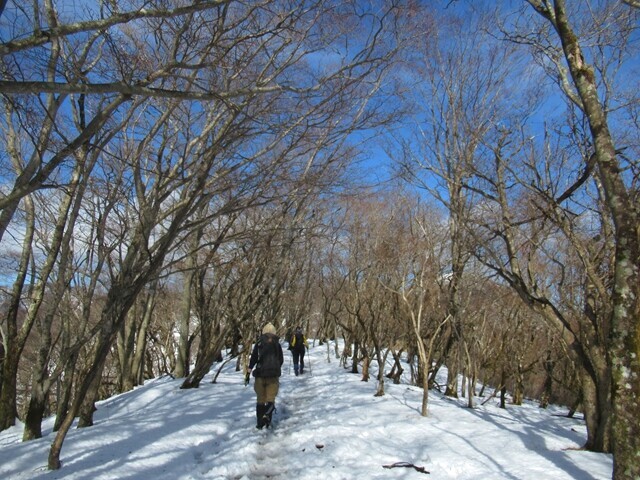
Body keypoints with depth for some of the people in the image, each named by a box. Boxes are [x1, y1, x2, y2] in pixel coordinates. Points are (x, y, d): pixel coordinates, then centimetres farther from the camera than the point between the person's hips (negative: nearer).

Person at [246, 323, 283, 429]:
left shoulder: (259, 343, 3)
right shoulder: (277, 344, 5)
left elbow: (253, 359, -3)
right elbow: (281, 360, 10)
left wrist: (248, 373, 0)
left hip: (260, 374, 1)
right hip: (274, 374, 0)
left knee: (260, 399, 11)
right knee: (270, 398, 2)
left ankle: (260, 423, 14)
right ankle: (267, 415, -24)